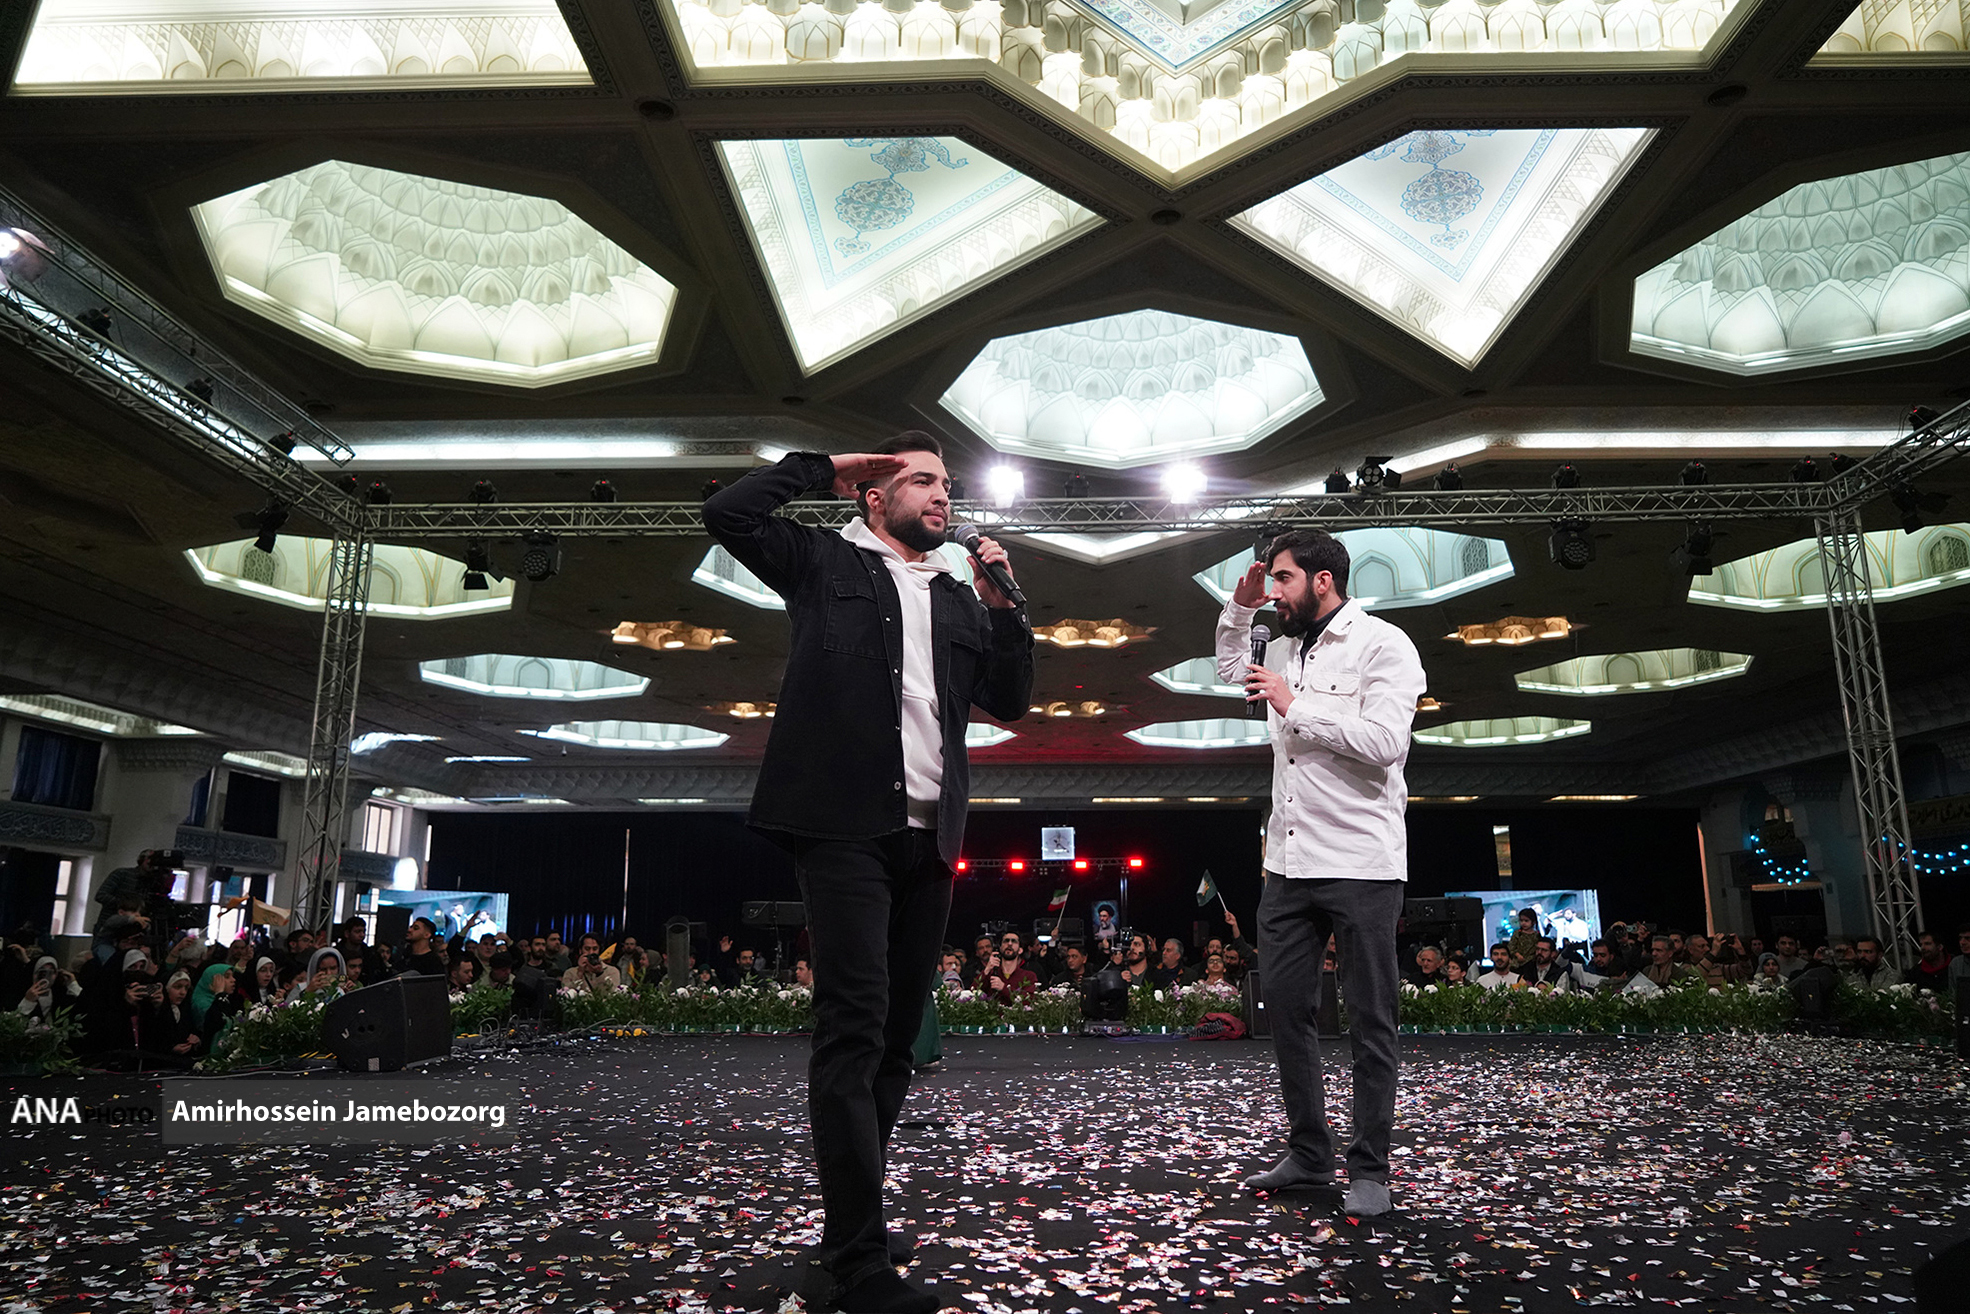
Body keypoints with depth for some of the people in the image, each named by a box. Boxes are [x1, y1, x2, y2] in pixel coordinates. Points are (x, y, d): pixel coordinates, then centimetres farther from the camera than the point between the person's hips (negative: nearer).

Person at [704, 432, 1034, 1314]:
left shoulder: (961, 598, 20)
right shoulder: (824, 564, 8)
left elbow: (1010, 701, 17)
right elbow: (726, 512, -2)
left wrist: (1002, 604, 7)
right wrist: (822, 469, 4)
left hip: (929, 839, 6)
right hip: (846, 830, -6)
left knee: (896, 1038, 10)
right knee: (855, 1031, -10)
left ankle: (847, 1229, 23)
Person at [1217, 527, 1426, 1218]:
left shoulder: (1382, 644, -6)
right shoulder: (1286, 649, 16)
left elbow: (1383, 741, -19)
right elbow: (1229, 666, 37)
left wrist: (1293, 707, -12)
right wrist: (1239, 606, 20)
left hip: (1360, 865, -7)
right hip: (1288, 864, 7)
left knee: (1370, 1021, 3)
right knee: (1287, 1010, 10)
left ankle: (1369, 1168, 13)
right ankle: (1309, 1153, 23)